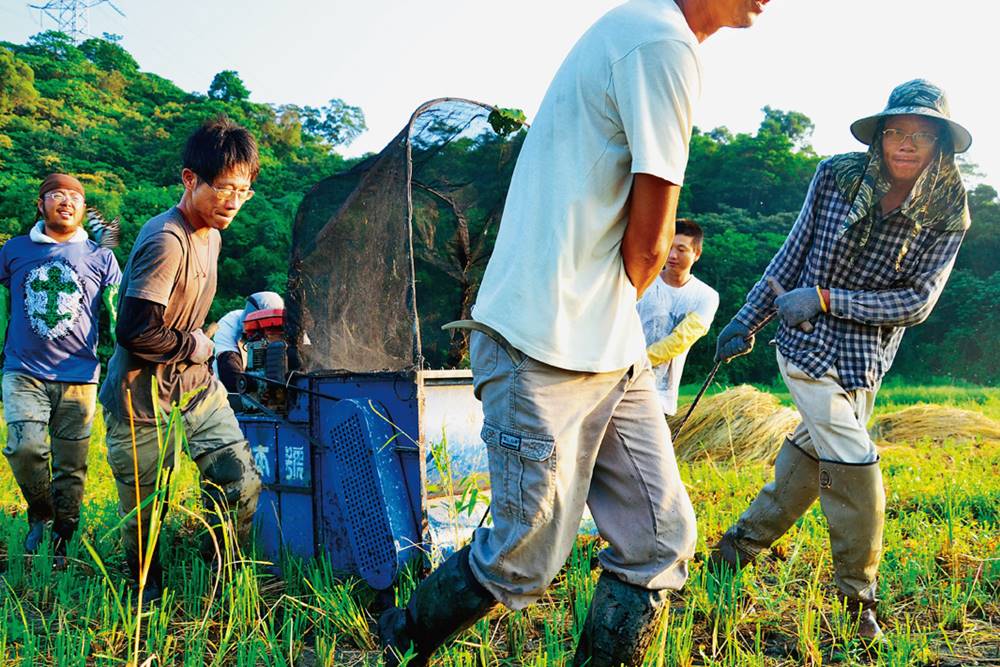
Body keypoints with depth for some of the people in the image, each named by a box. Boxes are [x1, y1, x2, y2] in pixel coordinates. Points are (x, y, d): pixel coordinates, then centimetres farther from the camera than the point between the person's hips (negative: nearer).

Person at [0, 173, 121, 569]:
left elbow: (119, 318, 9)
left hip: (78, 376, 0)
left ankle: (62, 543, 18)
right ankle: (39, 513, 9)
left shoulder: (101, 258, 8)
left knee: (71, 466, 2)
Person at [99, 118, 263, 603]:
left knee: (241, 483, 2)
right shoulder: (166, 241, -24)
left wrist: (203, 349, 8)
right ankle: (146, 594, 32)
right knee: (144, 511, 8)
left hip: (196, 386, 8)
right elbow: (134, 331, -28)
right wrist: (194, 346, -14)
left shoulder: (211, 235, 7)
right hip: (143, 399, -8)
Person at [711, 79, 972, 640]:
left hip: (867, 361, 3)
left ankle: (742, 544, 33)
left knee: (813, 455, 14)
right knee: (856, 469, -8)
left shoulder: (948, 215, -8)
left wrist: (826, 298, -21)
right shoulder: (838, 177, -10)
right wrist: (749, 319, 1)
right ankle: (858, 601, 7)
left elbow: (917, 303, -12)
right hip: (810, 346, -3)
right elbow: (793, 253, -1)